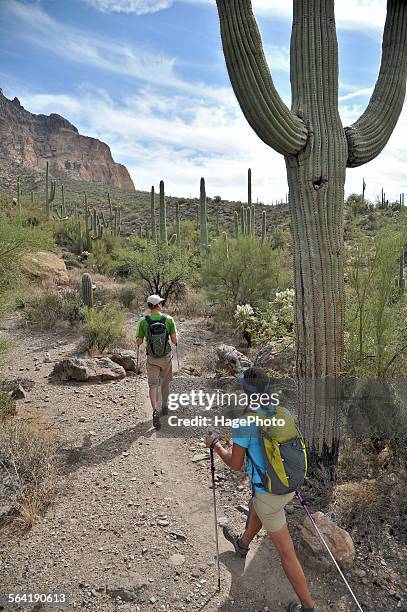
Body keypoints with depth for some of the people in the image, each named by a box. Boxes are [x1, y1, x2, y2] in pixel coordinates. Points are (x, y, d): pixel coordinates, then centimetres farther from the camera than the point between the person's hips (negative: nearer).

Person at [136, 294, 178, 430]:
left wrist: (139, 338, 18)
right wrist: (175, 337, 13)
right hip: (166, 357, 1)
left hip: (152, 358, -1)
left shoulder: (143, 321, -9)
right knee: (165, 381, 22)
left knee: (153, 385, 4)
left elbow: (139, 342, -3)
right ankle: (164, 407, 34)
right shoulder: (169, 319, -9)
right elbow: (175, 340, -9)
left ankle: (155, 411, -14)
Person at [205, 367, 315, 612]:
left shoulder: (244, 423, -26)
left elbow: (235, 464, -16)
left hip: (270, 493, -7)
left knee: (286, 552, 10)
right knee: (256, 508, 36)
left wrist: (215, 445, 0)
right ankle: (243, 543, 63)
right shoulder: (284, 413, -7)